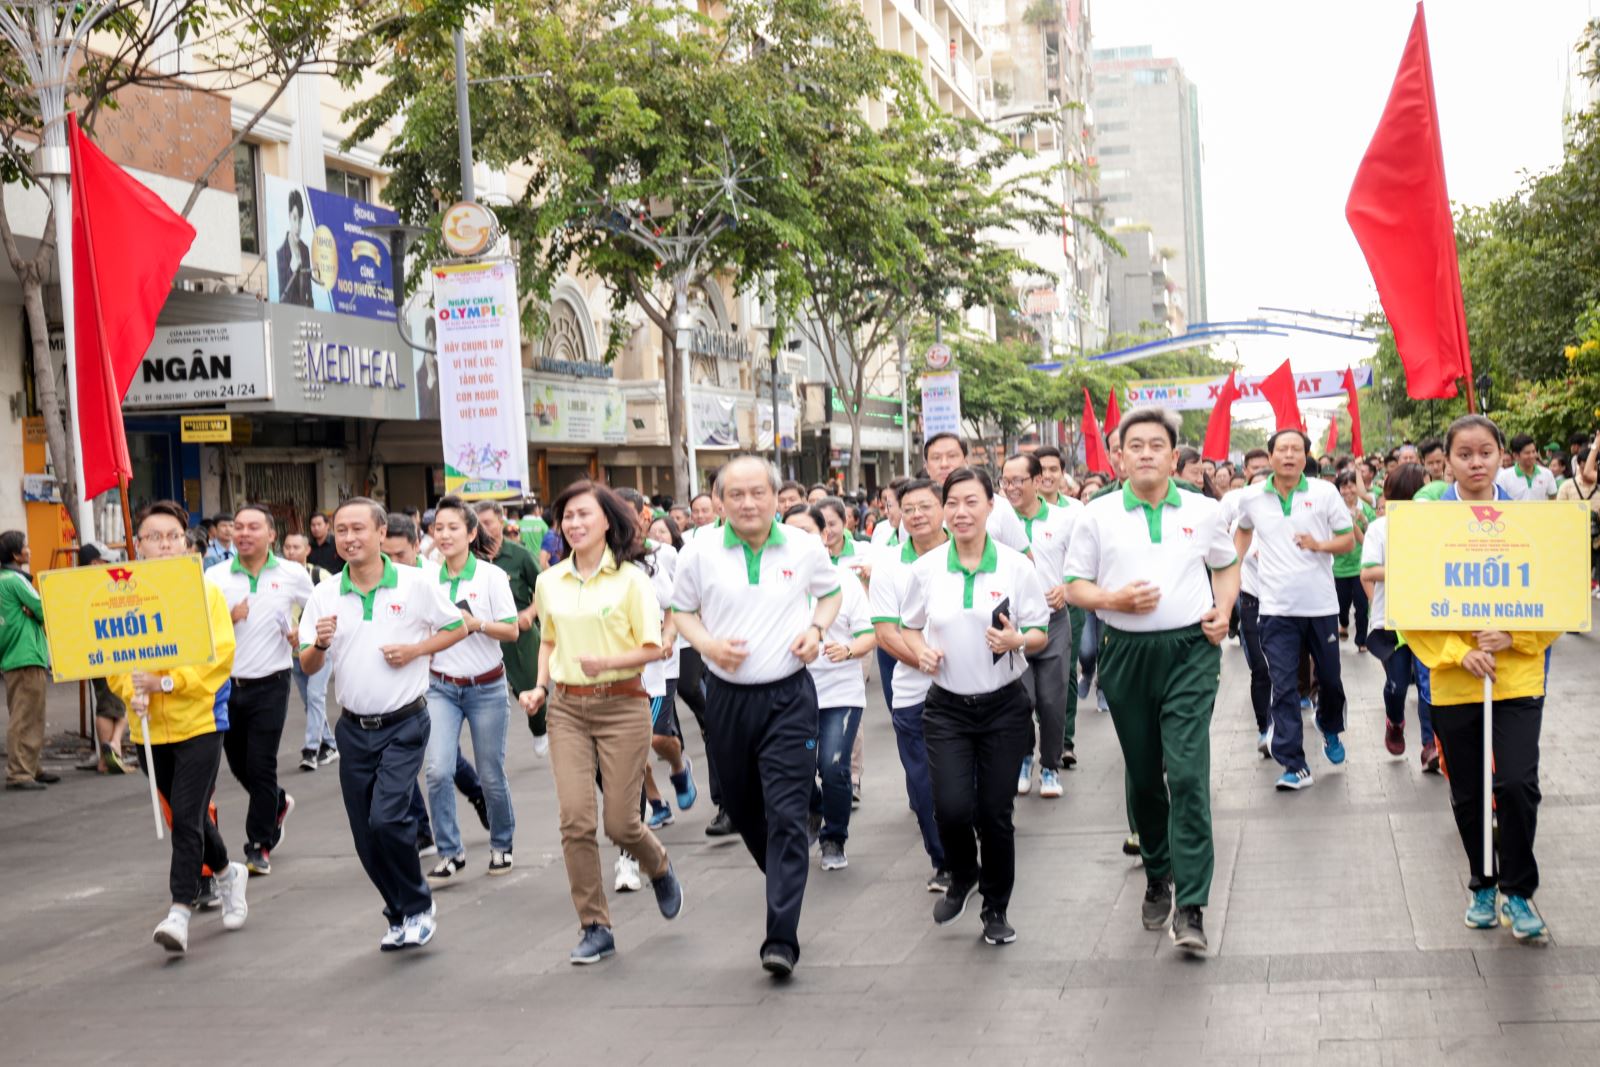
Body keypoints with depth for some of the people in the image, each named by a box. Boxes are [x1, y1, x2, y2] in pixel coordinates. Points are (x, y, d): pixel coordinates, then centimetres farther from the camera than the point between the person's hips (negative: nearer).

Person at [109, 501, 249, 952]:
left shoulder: (205, 592, -5)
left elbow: (220, 655, -13)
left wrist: (166, 682, -21)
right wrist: (132, 691, -15)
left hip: (198, 718, -4)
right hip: (149, 726, 4)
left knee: (187, 818, -12)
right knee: (186, 816, 17)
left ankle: (181, 911, -8)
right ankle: (227, 873, 41)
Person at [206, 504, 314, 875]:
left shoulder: (293, 574, -2)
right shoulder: (215, 576, 0)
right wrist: (228, 619, -16)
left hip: (269, 684, -3)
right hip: (225, 684, 3)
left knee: (261, 767, -4)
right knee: (238, 764, 14)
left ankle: (259, 846, 9)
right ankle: (279, 803, 43)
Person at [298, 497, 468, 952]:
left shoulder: (416, 584, -6)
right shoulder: (324, 595, 1)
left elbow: (456, 628, 5)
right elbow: (307, 666, 3)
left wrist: (415, 649, -11)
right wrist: (320, 644, -19)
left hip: (403, 725, -4)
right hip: (354, 728, 4)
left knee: (387, 818, -18)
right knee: (366, 836, 8)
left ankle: (418, 908, 4)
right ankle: (400, 916, 27)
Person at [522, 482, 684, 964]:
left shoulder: (631, 579, -6)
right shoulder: (549, 582, 7)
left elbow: (652, 649, -7)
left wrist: (608, 661, -23)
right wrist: (540, 686, 7)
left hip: (622, 705, -3)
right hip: (567, 708, 3)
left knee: (620, 822, -1)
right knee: (574, 819, -6)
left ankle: (661, 870, 34)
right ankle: (595, 928, 6)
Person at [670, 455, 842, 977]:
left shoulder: (805, 549, 0)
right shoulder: (700, 552, -2)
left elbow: (831, 591, 18)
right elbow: (681, 611, 10)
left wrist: (817, 628, -2)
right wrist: (708, 644, -10)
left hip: (789, 697, -2)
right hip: (727, 696, 2)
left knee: (787, 814, -11)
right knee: (743, 811, 14)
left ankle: (781, 939, -12)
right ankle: (784, 882, 42)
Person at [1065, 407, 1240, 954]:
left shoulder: (1205, 512, 6)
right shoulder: (1098, 515, 3)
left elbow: (1227, 567, 19)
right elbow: (1075, 585, 5)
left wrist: (1223, 611, 1)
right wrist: (1115, 599, -14)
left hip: (1191, 649, -1)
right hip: (1127, 653, 1)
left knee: (1188, 774, -12)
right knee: (1143, 776, 13)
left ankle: (1190, 906, -11)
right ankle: (1157, 877, 33)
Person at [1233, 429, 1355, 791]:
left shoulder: (1325, 492, -4)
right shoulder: (1252, 498, 1)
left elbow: (1348, 540, 0)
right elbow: (1243, 529, 23)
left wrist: (1319, 544, -18)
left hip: (1321, 604, 0)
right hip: (1277, 608, 0)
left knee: (1330, 679, 14)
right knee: (1284, 687, -4)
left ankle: (1330, 728, 46)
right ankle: (1293, 765, -1)